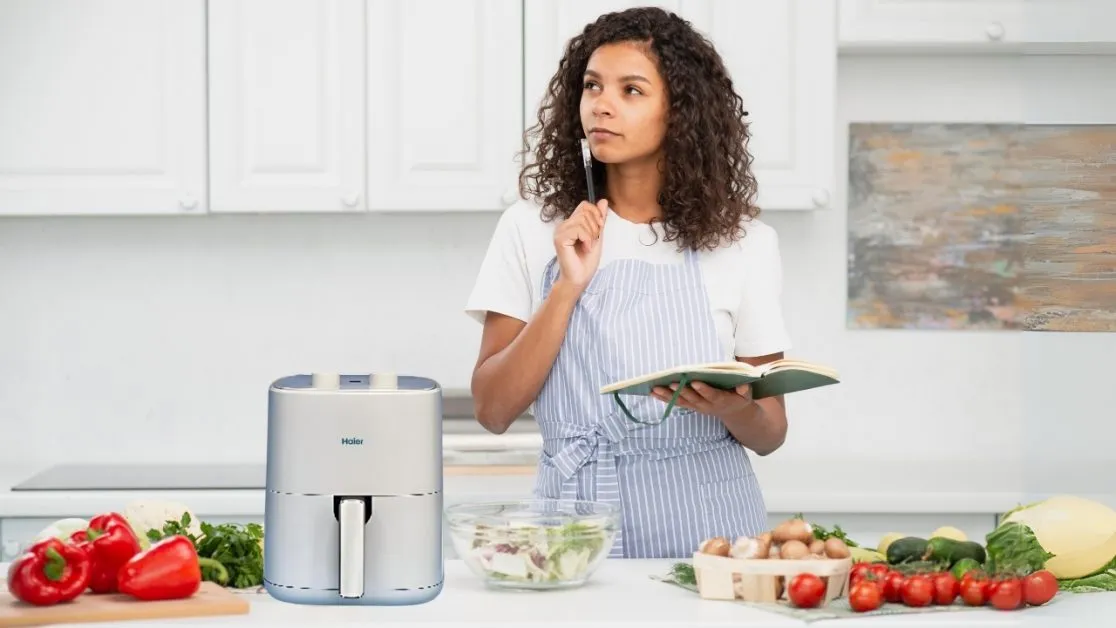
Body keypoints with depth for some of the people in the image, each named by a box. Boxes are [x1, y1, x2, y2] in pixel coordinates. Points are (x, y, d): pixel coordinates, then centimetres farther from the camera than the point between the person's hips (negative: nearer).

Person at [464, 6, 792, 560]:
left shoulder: (741, 242, 4)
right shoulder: (532, 229, 5)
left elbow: (769, 434, 8)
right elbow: (493, 410, -1)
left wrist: (731, 407, -14)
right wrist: (568, 287, -10)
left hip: (705, 528, 0)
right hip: (576, 522, 0)